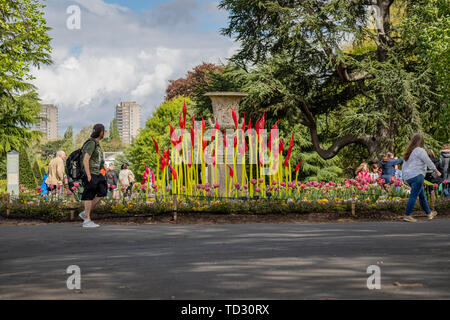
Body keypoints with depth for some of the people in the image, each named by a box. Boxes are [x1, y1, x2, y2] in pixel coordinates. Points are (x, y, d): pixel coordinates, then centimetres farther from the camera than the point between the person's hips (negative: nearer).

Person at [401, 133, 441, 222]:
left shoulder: (409, 151, 16)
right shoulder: (420, 151, -9)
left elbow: (404, 165, 20)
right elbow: (429, 162, -5)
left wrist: (404, 177, 26)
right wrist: (437, 171, 8)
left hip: (408, 177, 9)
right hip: (417, 175, -9)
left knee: (422, 195, 17)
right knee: (413, 196, -9)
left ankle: (429, 213, 25)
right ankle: (407, 215, -12)